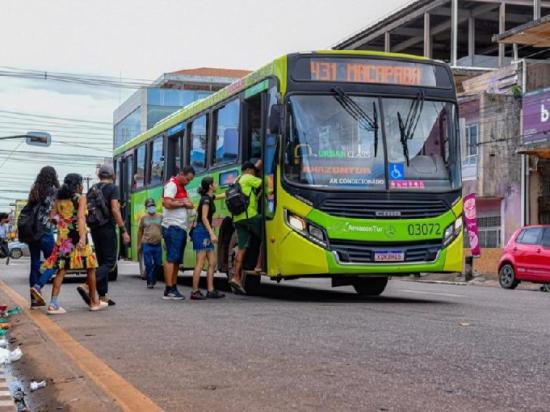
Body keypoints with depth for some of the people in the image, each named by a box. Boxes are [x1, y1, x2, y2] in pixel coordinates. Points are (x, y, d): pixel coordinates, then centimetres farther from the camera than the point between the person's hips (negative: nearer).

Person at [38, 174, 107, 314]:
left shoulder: (59, 199, 10)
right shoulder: (81, 198, -4)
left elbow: (52, 217, 4)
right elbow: (80, 217, -17)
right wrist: (83, 237, -26)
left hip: (63, 238, 5)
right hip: (77, 236, -5)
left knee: (61, 270, 3)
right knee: (90, 268, 11)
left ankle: (53, 304, -8)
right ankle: (94, 301, 18)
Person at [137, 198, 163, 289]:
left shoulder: (160, 217, 8)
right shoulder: (144, 218, 5)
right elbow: (140, 231, 9)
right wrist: (139, 244, 7)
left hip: (157, 245, 2)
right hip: (147, 245, -2)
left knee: (158, 264, 5)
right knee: (149, 265, -3)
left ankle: (153, 279, 26)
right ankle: (149, 282, 6)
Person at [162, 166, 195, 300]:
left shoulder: (182, 187, 22)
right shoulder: (172, 184, -8)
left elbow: (187, 204, 23)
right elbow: (167, 203, -20)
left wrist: (187, 203, 1)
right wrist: (183, 203, -9)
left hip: (181, 228, 10)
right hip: (173, 227, -10)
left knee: (177, 260, 10)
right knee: (171, 258, -11)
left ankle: (173, 288, 14)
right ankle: (169, 290, -12)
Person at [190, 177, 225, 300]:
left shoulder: (210, 198, 16)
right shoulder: (206, 199, -10)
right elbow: (204, 218, -18)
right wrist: (212, 233, -24)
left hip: (206, 233, 10)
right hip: (201, 231, -10)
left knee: (212, 262, 5)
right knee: (200, 263, -11)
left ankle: (210, 290, 5)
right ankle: (195, 292, -10)